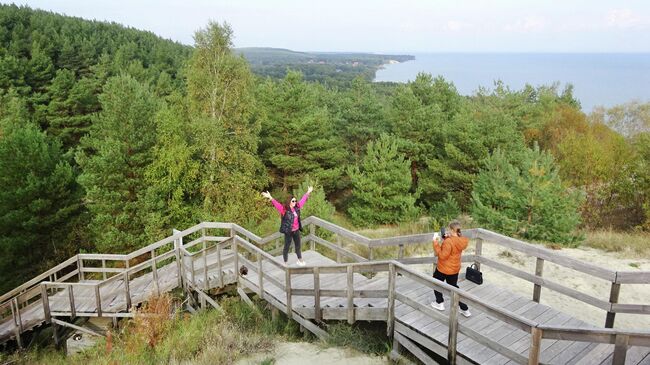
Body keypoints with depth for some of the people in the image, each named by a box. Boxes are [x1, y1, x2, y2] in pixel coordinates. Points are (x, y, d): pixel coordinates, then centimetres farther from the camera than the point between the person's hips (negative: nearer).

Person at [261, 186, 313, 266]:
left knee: (298, 246, 22)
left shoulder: (297, 207, 1)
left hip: (296, 230, 6)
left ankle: (300, 260, 42)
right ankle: (285, 263, 20)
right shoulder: (284, 209, -17)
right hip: (288, 231, -6)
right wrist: (270, 198, -47)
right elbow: (277, 204, -31)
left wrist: (308, 192, 25)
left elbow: (302, 200, 14)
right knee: (287, 247, 6)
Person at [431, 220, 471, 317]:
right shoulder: (462, 241, -6)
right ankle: (465, 309, 20)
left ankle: (440, 303, 30)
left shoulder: (448, 242, -31)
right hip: (455, 269, 7)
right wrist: (447, 239, -2)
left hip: (443, 269, -7)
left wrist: (436, 243, -24)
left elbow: (442, 256, -25)